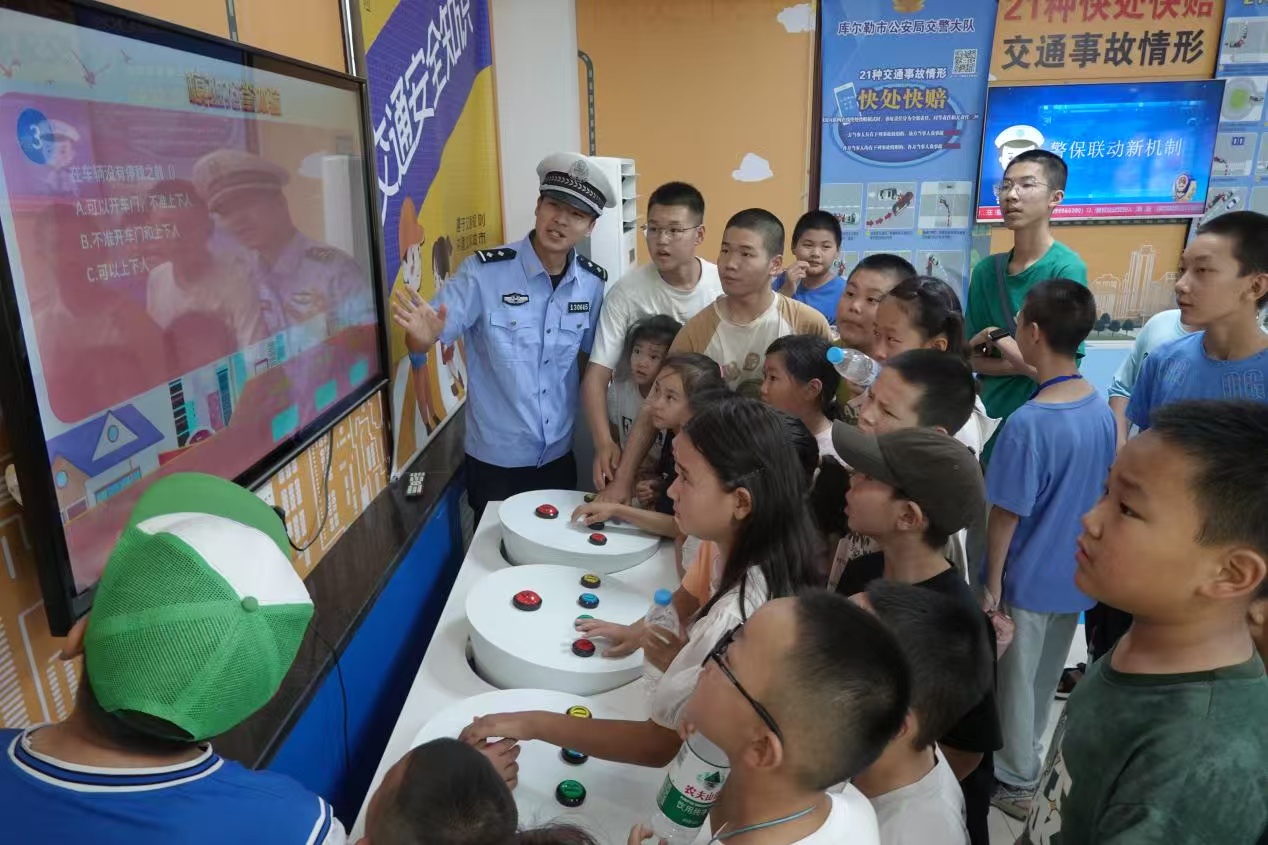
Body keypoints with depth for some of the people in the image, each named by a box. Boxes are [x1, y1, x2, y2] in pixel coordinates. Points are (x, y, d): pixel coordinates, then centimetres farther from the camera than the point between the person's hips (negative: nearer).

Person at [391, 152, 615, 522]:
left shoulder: (594, 282, -4)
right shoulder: (483, 271, -17)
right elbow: (428, 336, -17)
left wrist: (606, 435, 2)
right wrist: (422, 337, -39)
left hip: (559, 456, 4)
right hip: (494, 460, -3)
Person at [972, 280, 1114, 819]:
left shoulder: (1027, 423, -27)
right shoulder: (1101, 409, -6)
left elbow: (1006, 515, -22)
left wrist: (992, 582, -7)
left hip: (1027, 578, -7)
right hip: (1076, 574, 7)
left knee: (1015, 679, 13)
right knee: (1046, 674, 24)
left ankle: (1015, 780, 31)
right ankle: (1025, 755, 44)